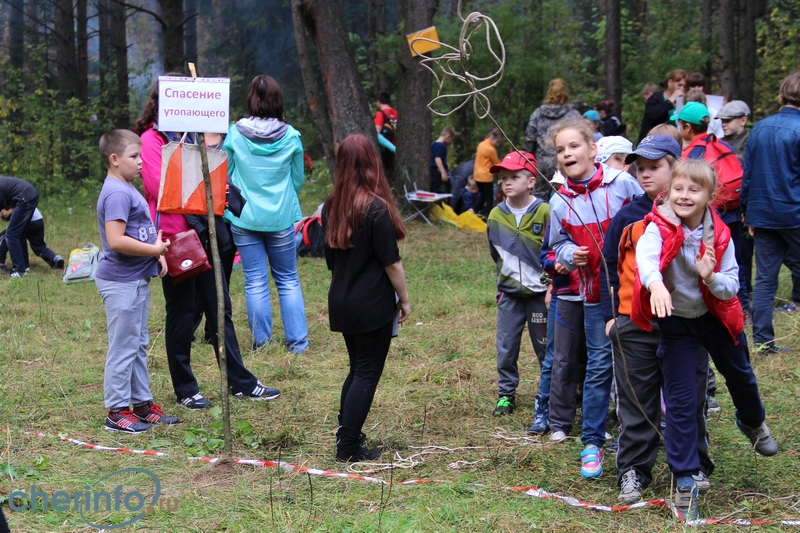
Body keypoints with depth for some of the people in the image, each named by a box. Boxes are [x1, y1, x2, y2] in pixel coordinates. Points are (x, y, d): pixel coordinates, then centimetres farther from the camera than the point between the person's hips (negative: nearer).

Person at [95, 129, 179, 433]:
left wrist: (157, 253, 6)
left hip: (137, 279, 10)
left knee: (138, 345, 17)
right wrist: (155, 250, -17)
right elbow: (117, 240, -27)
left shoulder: (128, 189, 14)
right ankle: (117, 412, 5)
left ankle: (143, 403, 26)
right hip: (121, 281, -10)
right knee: (123, 347, -3)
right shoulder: (116, 194, -18)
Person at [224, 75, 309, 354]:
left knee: (255, 282, 6)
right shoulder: (291, 137, -6)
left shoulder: (235, 134, -7)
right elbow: (298, 179, 6)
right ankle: (297, 341, 10)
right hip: (281, 218, 0)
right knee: (288, 281, 11)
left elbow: (224, 175, 5)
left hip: (244, 218, 0)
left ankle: (261, 342, 11)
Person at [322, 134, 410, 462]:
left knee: (358, 368, 21)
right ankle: (349, 448, 2)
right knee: (367, 373, 2)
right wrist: (404, 299, -2)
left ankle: (345, 434, 24)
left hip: (341, 302, 7)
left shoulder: (332, 206, 3)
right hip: (373, 305, -7)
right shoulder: (376, 208, -17)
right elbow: (391, 262, -14)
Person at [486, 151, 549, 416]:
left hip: (539, 293, -3)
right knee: (506, 348, 5)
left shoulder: (545, 212, -10)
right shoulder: (496, 215, 3)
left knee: (545, 348, 7)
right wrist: (503, 280, 13)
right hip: (509, 294, 4)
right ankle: (506, 394, 18)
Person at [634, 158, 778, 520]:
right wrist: (656, 284, -65)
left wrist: (711, 277, -34)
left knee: (740, 375, 24)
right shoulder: (659, 228, -23)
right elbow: (646, 255, -45)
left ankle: (752, 422, 59)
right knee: (680, 400, -5)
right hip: (677, 322, -3)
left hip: (717, 317, 3)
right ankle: (685, 482, 3)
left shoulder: (719, 236, -14)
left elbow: (732, 287, -12)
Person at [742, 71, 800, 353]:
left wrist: (748, 211, 18)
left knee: (765, 278, 7)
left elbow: (747, 173, 11)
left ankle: (762, 340, 8)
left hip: (762, 214, 5)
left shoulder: (759, 128, 6)